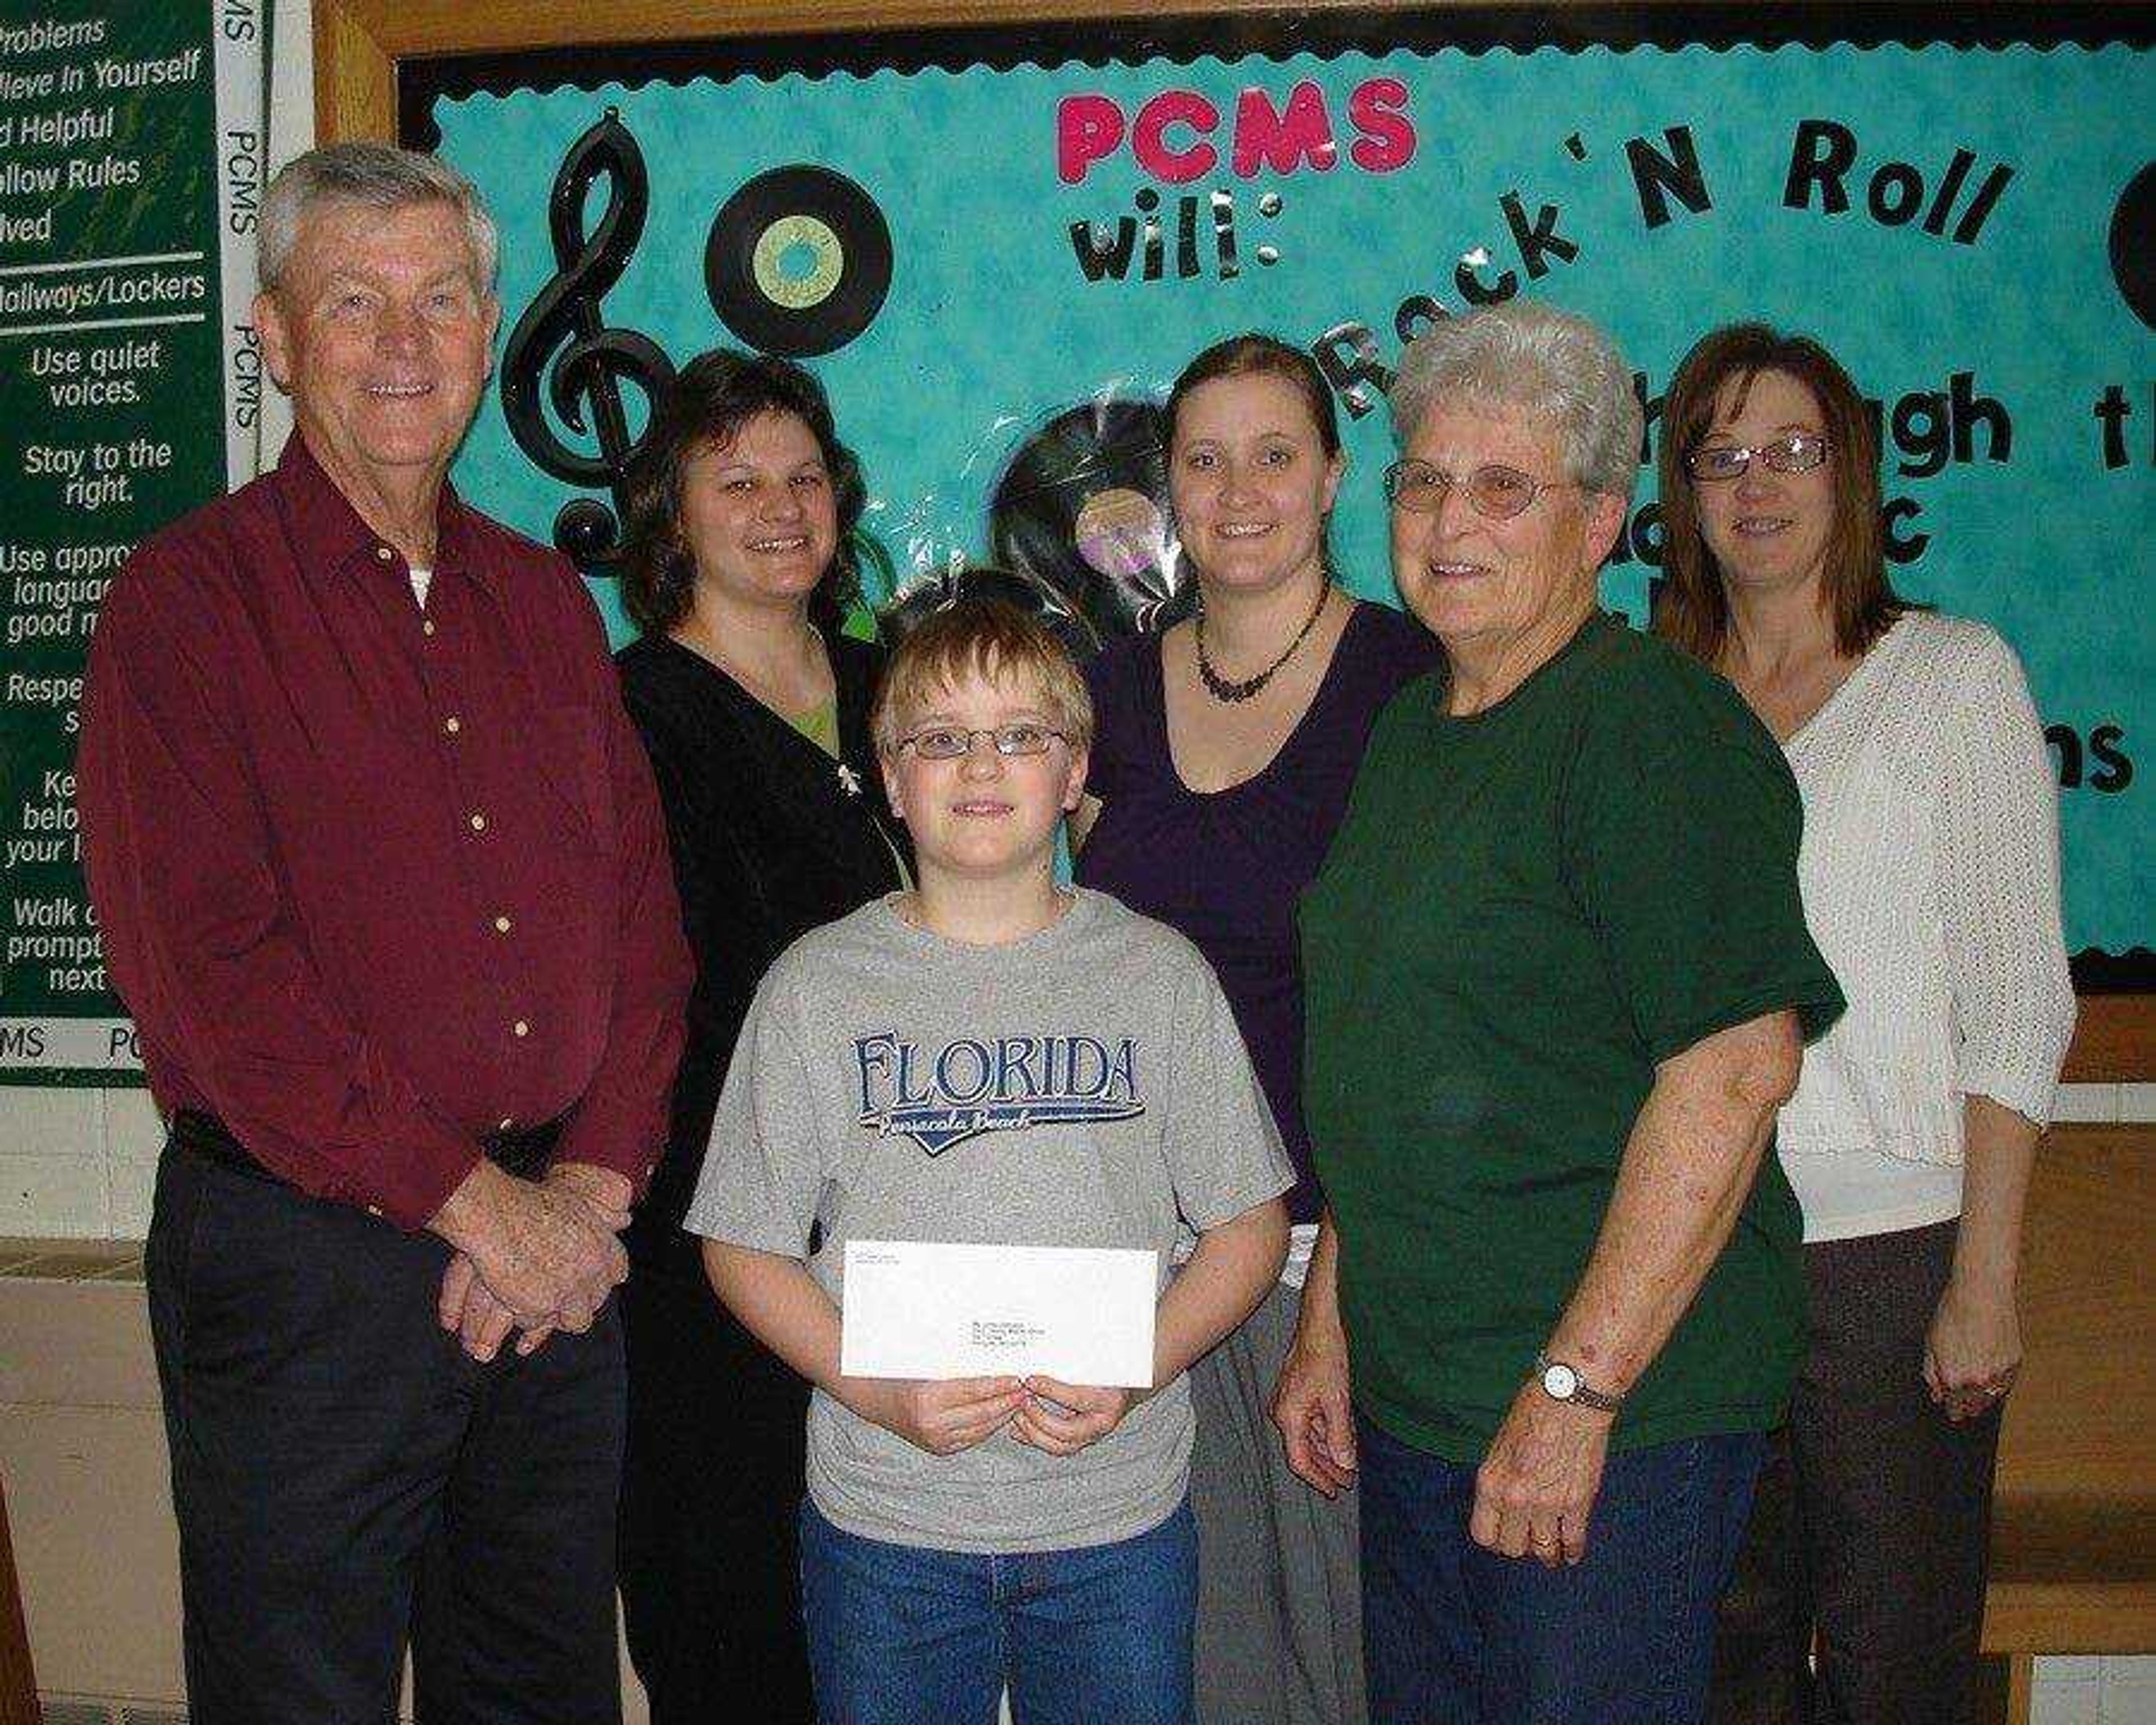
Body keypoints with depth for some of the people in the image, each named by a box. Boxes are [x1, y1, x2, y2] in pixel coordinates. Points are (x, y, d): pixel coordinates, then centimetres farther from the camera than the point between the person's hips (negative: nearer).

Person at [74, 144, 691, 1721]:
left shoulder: (545, 599, 12)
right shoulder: (187, 596, -6)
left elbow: (642, 909, 8)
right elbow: (211, 967, -15)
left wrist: (593, 1183, -5)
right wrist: (477, 1201, -15)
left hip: (561, 1251, 5)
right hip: (304, 1258, -5)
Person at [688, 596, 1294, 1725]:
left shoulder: (1158, 975, 2)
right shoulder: (818, 986, 0)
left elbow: (1248, 1223, 4)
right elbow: (744, 1246, 1)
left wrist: (1136, 1371, -12)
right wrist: (877, 1394, -13)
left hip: (1119, 1509, 1)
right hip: (883, 1515, 0)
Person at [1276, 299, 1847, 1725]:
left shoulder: (1653, 725, -14)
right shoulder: (1411, 728, 11)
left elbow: (1736, 1069, -22)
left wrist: (1575, 1390, -22)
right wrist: (1329, 1329, 15)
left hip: (1614, 1410, -8)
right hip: (1412, 1400, 8)